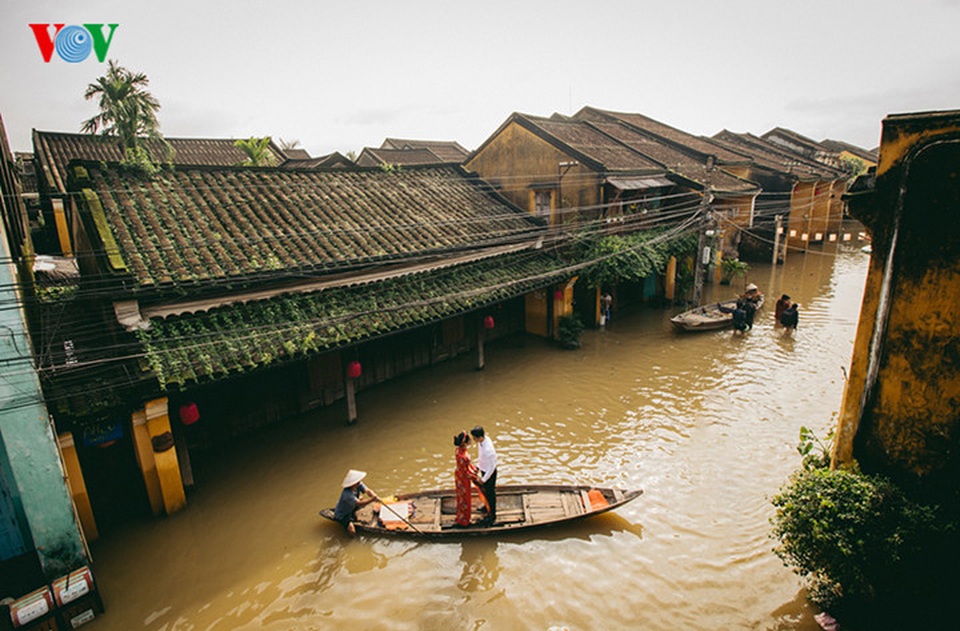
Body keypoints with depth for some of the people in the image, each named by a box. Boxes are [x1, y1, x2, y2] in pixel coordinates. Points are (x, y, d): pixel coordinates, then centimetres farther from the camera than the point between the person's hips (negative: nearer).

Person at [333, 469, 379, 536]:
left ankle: (353, 513, 13)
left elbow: (367, 491, -25)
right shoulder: (347, 494, -38)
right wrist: (373, 499, -53)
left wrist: (375, 497, -45)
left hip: (351, 508, 8)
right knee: (352, 532, -23)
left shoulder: (358, 484, -17)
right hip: (342, 515, -8)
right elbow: (359, 504, -43)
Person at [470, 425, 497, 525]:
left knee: (490, 493, 14)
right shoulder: (481, 440, -14)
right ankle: (488, 506, 55)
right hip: (484, 469, 8)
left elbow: (492, 466, -28)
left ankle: (492, 515, 36)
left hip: (489, 472, -8)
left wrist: (484, 479, -18)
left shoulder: (488, 449, -40)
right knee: (486, 490, 30)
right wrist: (478, 465, 12)